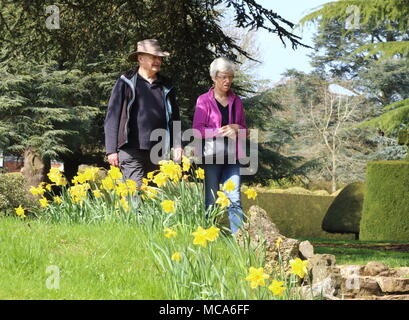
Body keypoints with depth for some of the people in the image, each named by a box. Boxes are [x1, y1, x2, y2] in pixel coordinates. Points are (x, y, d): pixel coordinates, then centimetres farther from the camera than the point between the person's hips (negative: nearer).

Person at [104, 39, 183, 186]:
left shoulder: (165, 86, 16)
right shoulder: (126, 83, 1)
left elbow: (174, 117, 21)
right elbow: (112, 117, 0)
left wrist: (177, 145, 7)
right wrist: (111, 150, -6)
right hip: (131, 151, -5)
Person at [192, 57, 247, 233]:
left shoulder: (236, 101, 14)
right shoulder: (204, 100, 1)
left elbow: (244, 130, 20)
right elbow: (197, 130, -5)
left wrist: (237, 129, -4)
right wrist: (222, 131, -14)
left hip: (232, 157, 3)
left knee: (234, 200, -4)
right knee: (211, 201, 0)